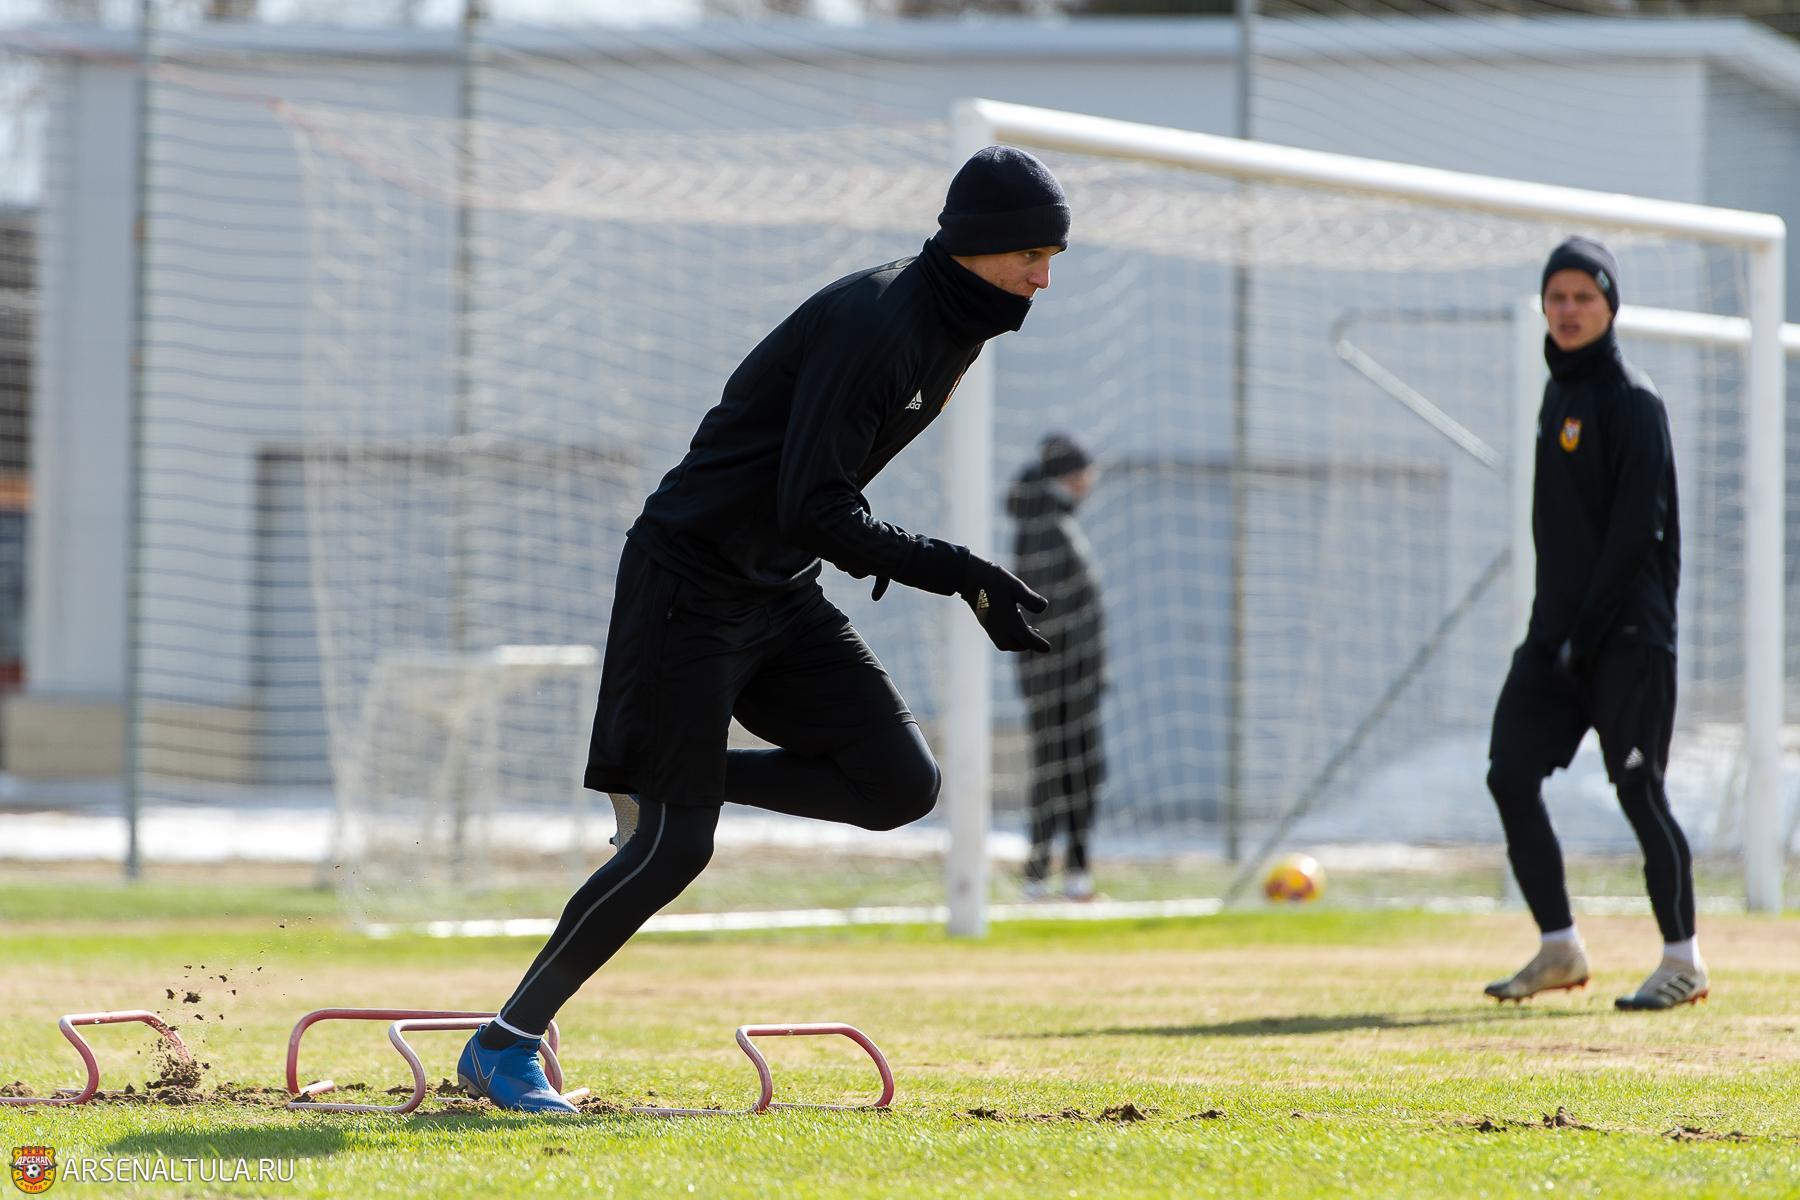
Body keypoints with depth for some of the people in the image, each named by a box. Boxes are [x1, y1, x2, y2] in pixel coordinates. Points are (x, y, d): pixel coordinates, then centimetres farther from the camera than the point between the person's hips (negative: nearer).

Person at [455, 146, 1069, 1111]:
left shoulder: (957, 324, 6)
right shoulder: (875, 324, -23)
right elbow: (812, 512, -28)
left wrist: (865, 542, 10)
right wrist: (959, 574, -29)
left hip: (782, 595, 9)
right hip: (691, 583, -8)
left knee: (901, 785, -6)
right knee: (674, 847, -11)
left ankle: (691, 774, 13)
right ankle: (503, 1045, 1)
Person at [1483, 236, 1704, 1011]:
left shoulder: (1632, 400, -9)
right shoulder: (1559, 393, 15)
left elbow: (1638, 527, -15)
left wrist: (1590, 628, -17)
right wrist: (1554, 625, 12)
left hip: (1626, 629, -8)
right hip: (1559, 629, 8)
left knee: (1638, 789, -6)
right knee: (1510, 776, 2)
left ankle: (1683, 961, 2)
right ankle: (1559, 949, 10)